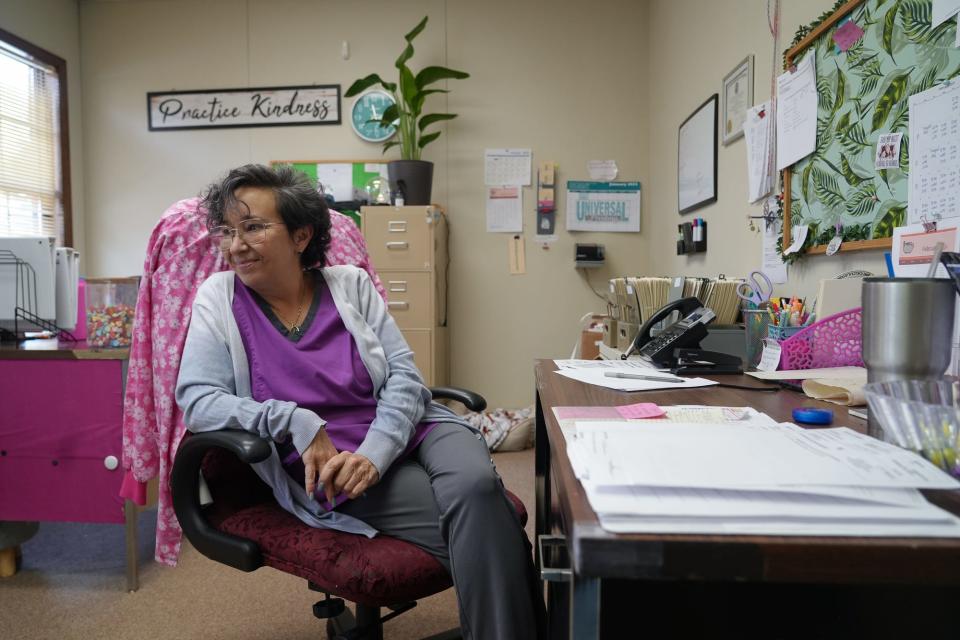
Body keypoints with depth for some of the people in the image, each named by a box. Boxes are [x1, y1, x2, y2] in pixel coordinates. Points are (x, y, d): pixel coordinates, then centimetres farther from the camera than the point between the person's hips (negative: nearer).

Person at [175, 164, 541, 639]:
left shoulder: (351, 284, 5)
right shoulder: (219, 299, 3)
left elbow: (404, 376, 0)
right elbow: (197, 399, -6)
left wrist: (373, 454, -17)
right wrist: (297, 422, -19)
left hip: (408, 431, 2)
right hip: (322, 467, -2)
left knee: (476, 485, -30)